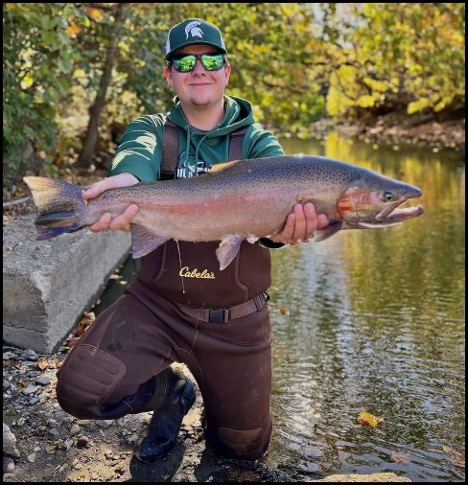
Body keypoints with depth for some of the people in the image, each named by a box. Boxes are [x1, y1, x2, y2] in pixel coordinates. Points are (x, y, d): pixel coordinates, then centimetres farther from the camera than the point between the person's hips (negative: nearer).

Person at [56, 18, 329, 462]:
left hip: (236, 319, 0)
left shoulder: (258, 142, 0)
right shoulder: (152, 130, 1)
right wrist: (128, 180, -50)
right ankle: (171, 391, 13)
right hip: (156, 303, 0)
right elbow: (137, 155, -25)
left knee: (245, 446, 10)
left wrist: (281, 222, -48)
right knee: (79, 391, -18)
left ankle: (214, 406, 46)